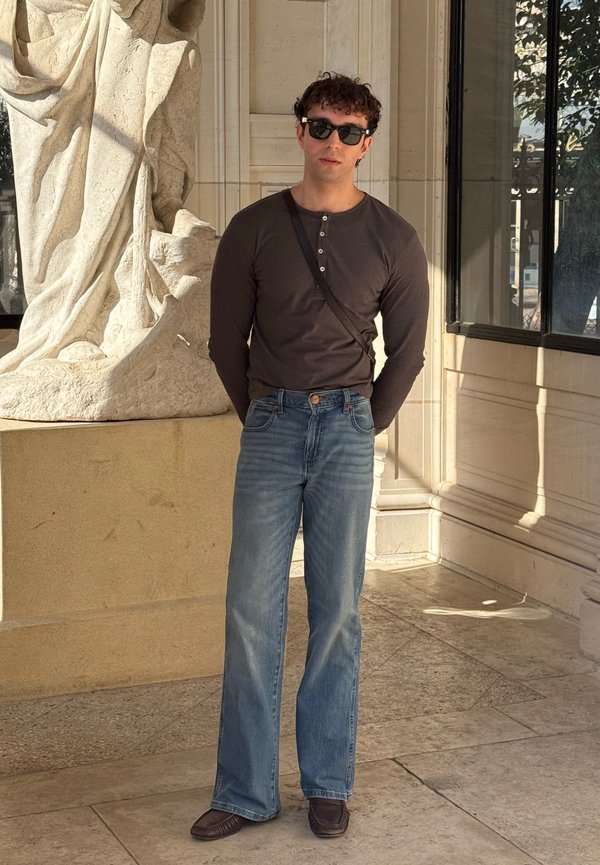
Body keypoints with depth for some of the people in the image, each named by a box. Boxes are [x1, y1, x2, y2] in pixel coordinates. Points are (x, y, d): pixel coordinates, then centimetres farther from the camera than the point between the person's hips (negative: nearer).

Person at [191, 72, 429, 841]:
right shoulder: (253, 230, 1)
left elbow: (406, 352, 11)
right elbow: (227, 341, 10)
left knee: (337, 609, 4)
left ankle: (328, 784, 16)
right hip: (270, 425, 0)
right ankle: (245, 791, 10)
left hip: (348, 428, 0)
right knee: (252, 610, -1)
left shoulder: (393, 241, 1)